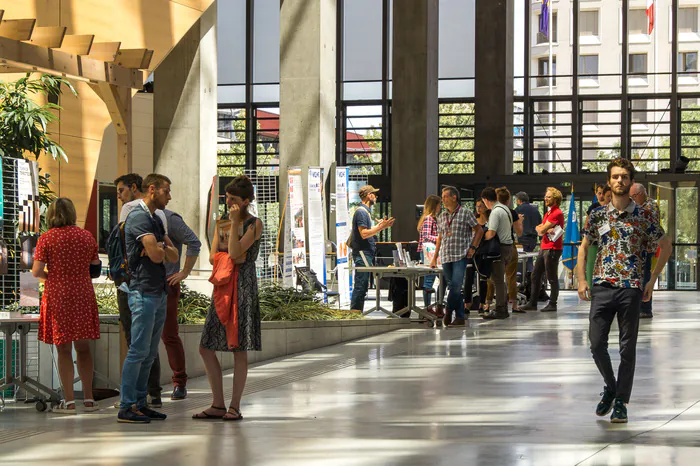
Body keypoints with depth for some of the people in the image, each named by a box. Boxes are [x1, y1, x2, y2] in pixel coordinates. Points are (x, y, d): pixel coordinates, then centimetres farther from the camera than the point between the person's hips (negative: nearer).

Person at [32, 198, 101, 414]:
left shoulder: (47, 238, -6)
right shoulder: (87, 237, 5)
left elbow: (36, 271, -10)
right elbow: (95, 267, 12)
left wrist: (49, 273, 10)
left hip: (58, 297, -3)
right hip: (84, 296, 3)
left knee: (64, 350, 2)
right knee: (83, 348, 12)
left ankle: (69, 401, 2)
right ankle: (89, 398, 13)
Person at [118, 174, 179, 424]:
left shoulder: (156, 220, 19)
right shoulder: (138, 217, -12)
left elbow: (173, 256, 14)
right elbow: (156, 255, -21)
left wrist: (160, 247, -7)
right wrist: (158, 248, 2)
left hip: (159, 293, 9)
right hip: (144, 292, -9)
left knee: (149, 353, 9)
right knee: (138, 350, -9)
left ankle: (140, 404, 12)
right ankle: (126, 407, -7)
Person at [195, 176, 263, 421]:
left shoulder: (254, 224, -4)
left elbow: (236, 252, -15)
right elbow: (213, 256, 11)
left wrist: (235, 223, -14)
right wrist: (231, 257, -7)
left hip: (243, 286, -7)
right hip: (222, 287, 7)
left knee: (239, 349, -4)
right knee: (206, 348, 3)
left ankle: (235, 407, 1)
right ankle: (218, 405, 10)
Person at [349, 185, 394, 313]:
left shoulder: (366, 211, 20)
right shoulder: (361, 212, -13)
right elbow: (364, 234, -20)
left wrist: (379, 225, 19)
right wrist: (381, 227, -19)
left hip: (367, 253, 11)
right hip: (362, 253, -11)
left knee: (362, 286, 10)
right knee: (360, 286, -11)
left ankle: (357, 313, 12)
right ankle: (355, 312, -11)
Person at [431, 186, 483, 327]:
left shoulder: (466, 214, -1)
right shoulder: (442, 217, 14)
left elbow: (479, 230, 5)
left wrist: (472, 248, -5)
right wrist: (434, 258, 16)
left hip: (460, 256, -5)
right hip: (446, 257, 5)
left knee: (456, 285, -18)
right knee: (453, 287, 5)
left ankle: (449, 310, 0)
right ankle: (460, 317, 10)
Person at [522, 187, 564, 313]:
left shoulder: (557, 213, -12)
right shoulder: (548, 213, 20)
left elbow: (542, 230, -16)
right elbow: (540, 231, 10)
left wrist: (544, 229, 7)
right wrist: (547, 230, -10)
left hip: (552, 249, -10)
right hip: (544, 248, 10)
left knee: (552, 278, -4)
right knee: (536, 275, 11)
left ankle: (552, 304, 2)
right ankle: (532, 303, 16)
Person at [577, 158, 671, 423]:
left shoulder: (644, 216, 2)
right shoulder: (597, 216, 7)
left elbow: (666, 246, 9)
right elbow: (584, 247, 16)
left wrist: (652, 281, 4)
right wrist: (581, 280, 4)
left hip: (631, 288, -2)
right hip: (602, 287, 2)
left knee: (627, 349, 1)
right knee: (596, 344, -1)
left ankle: (621, 402, 11)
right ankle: (610, 387, 24)